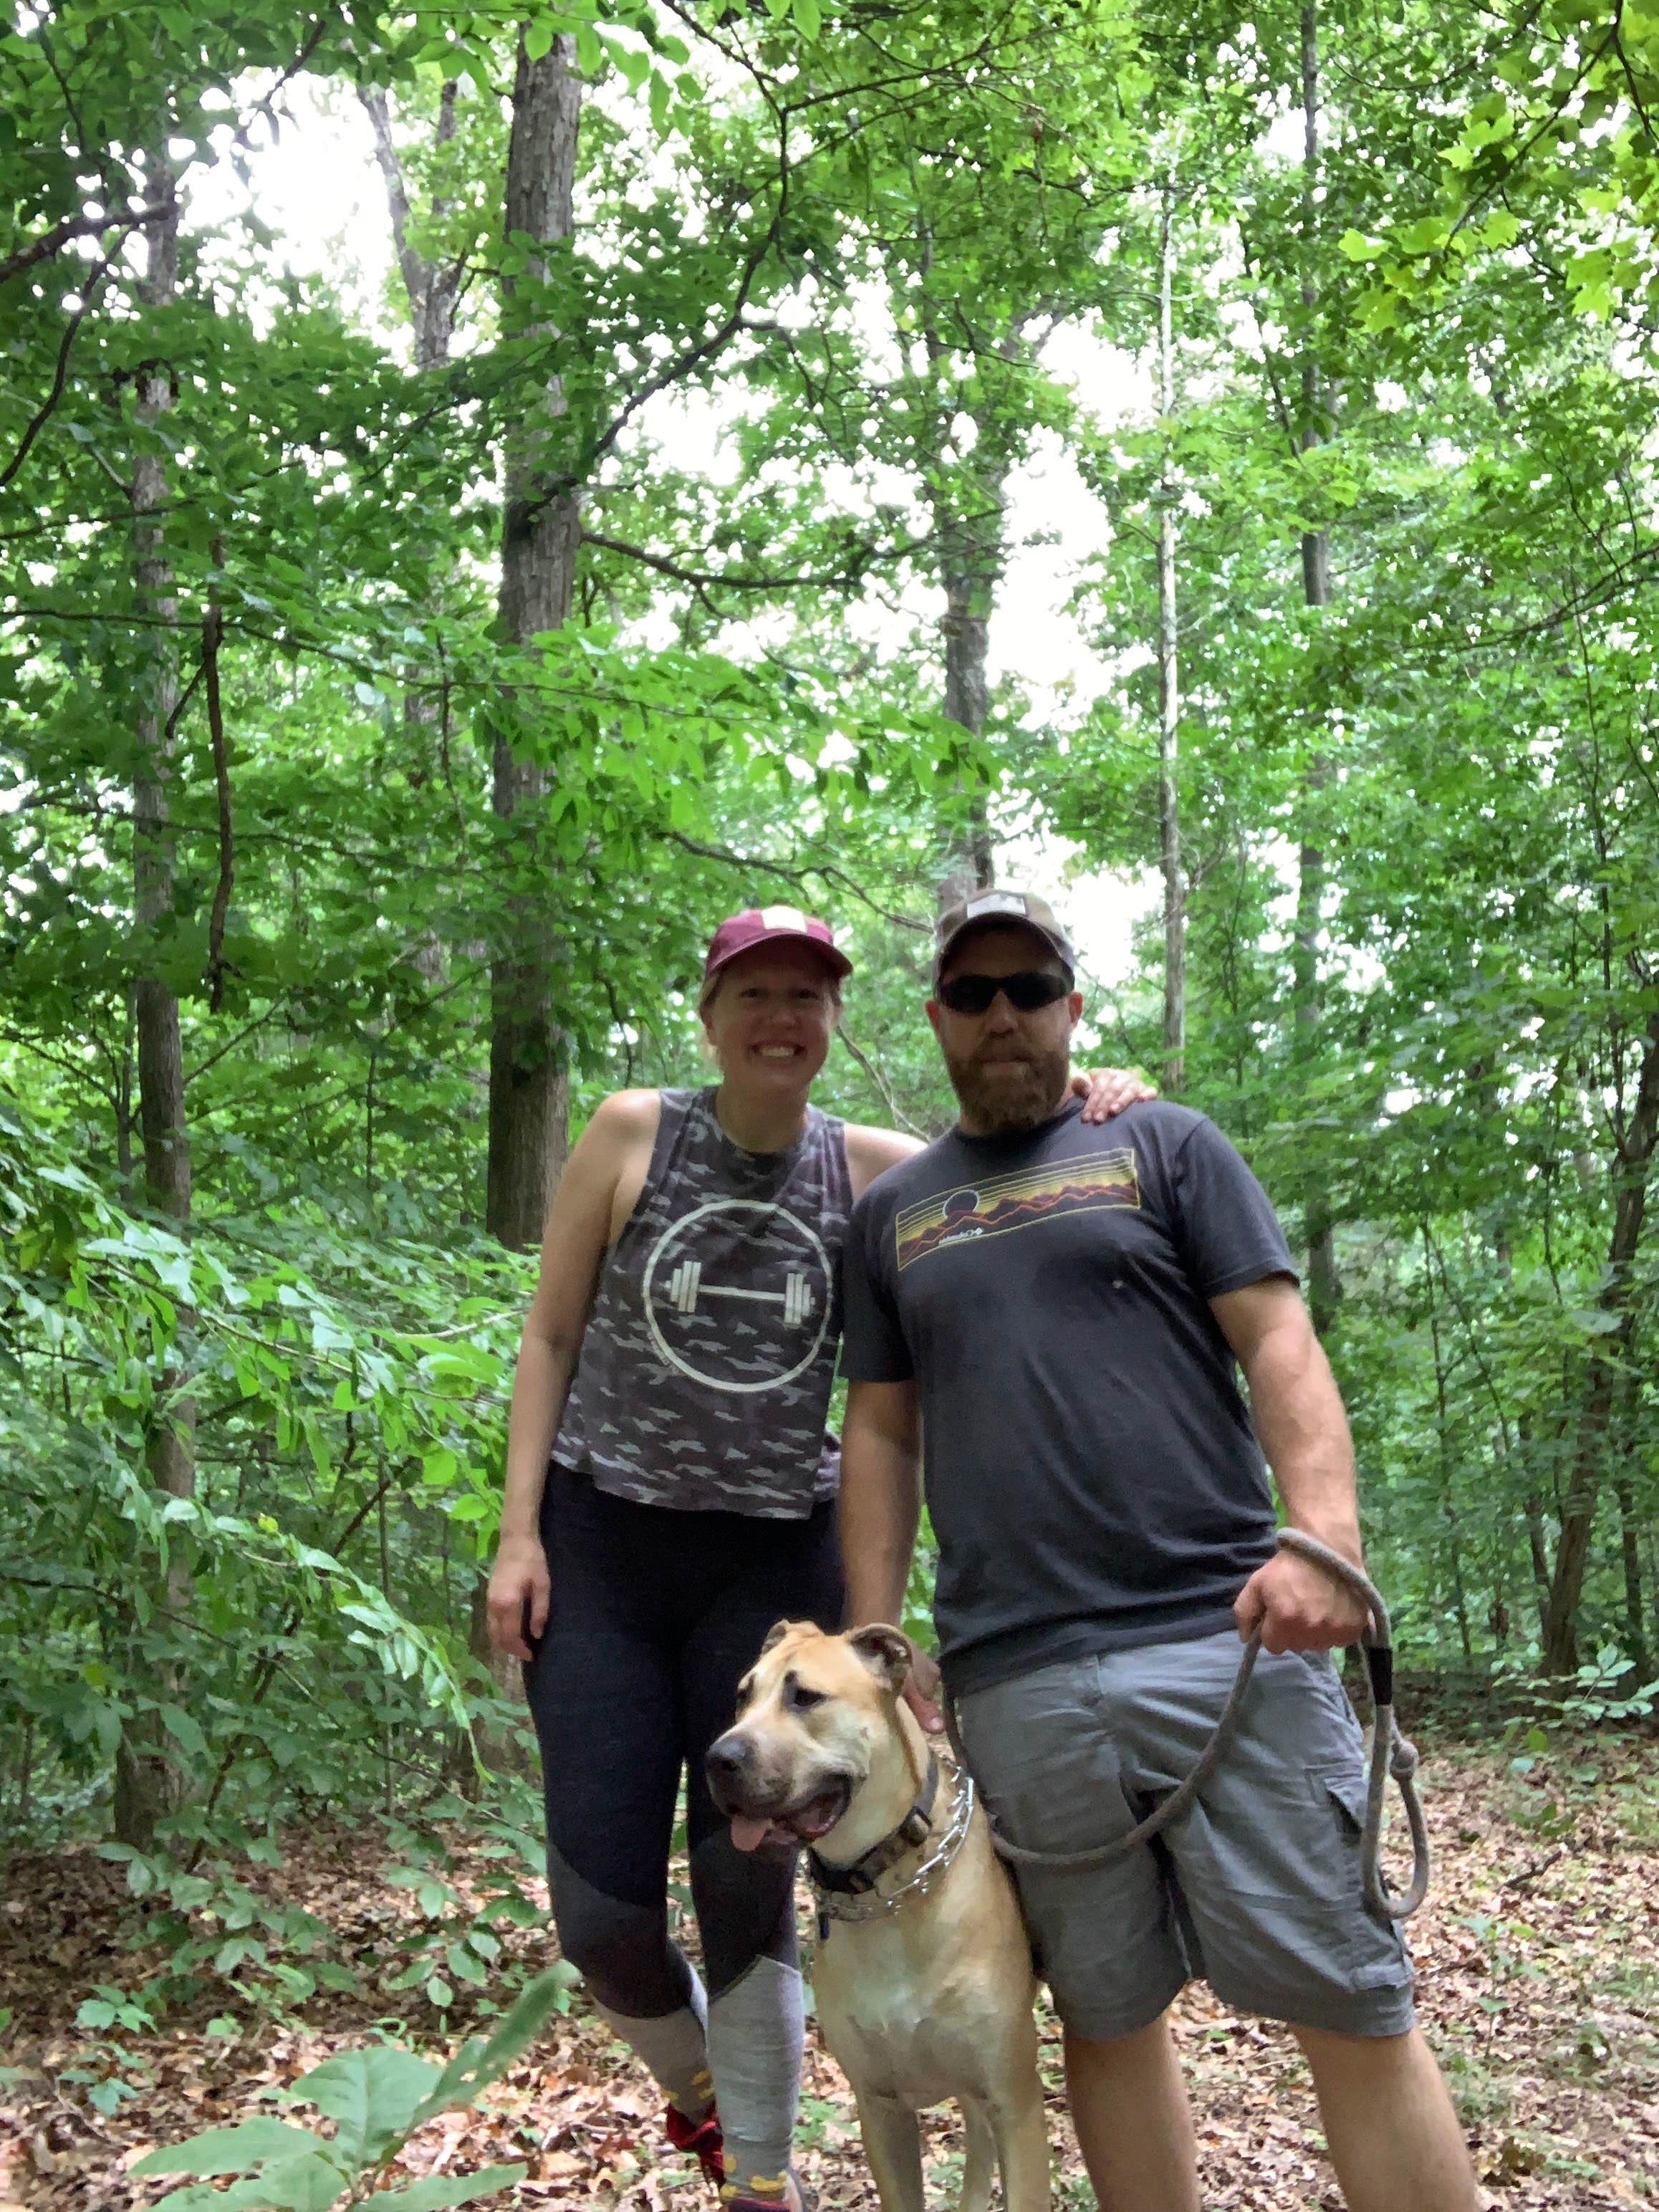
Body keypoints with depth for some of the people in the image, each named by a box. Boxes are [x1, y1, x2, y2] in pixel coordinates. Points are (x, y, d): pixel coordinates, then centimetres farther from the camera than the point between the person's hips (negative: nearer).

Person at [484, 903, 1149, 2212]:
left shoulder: (871, 1170, 0)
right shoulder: (633, 1134, -2)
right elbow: (552, 1335, 1)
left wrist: (1089, 1119, -17)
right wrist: (519, 1532, -4)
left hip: (777, 1558, 1)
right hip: (603, 1540, 0)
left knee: (750, 1890, 3)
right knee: (603, 1913, 0)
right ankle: (690, 2080, 34)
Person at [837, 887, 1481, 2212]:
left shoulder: (1166, 1148, 10)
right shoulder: (892, 1213, 16)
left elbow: (1279, 1344, 1)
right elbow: (880, 1433, 16)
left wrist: (1325, 1531, -16)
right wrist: (869, 1642, 8)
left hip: (1223, 1639, -2)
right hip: (1015, 1684, 2)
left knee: (1352, 2002, -1)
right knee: (1107, 2013, 10)